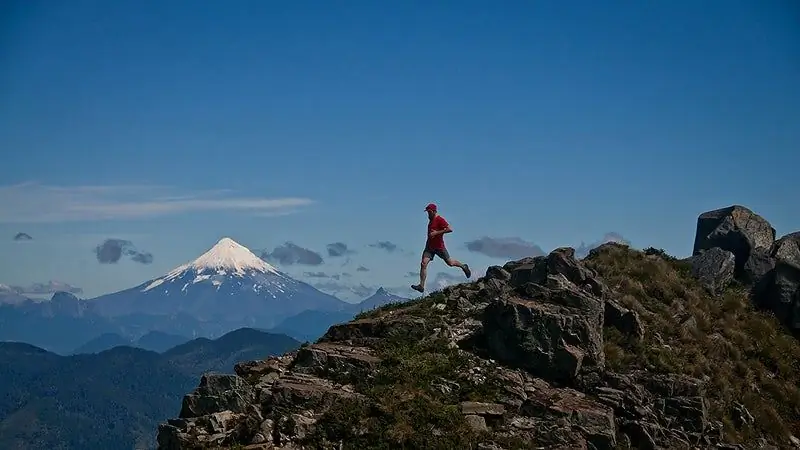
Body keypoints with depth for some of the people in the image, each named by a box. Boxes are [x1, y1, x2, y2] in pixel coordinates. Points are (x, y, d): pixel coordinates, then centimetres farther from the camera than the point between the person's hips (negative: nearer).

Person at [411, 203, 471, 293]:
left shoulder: (440, 220, -15)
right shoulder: (430, 220, 11)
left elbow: (450, 229, -25)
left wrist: (436, 232, -26)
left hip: (439, 247, -7)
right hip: (429, 246, 7)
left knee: (450, 263, 10)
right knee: (423, 264, -10)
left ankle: (464, 266, 40)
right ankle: (421, 286, -12)